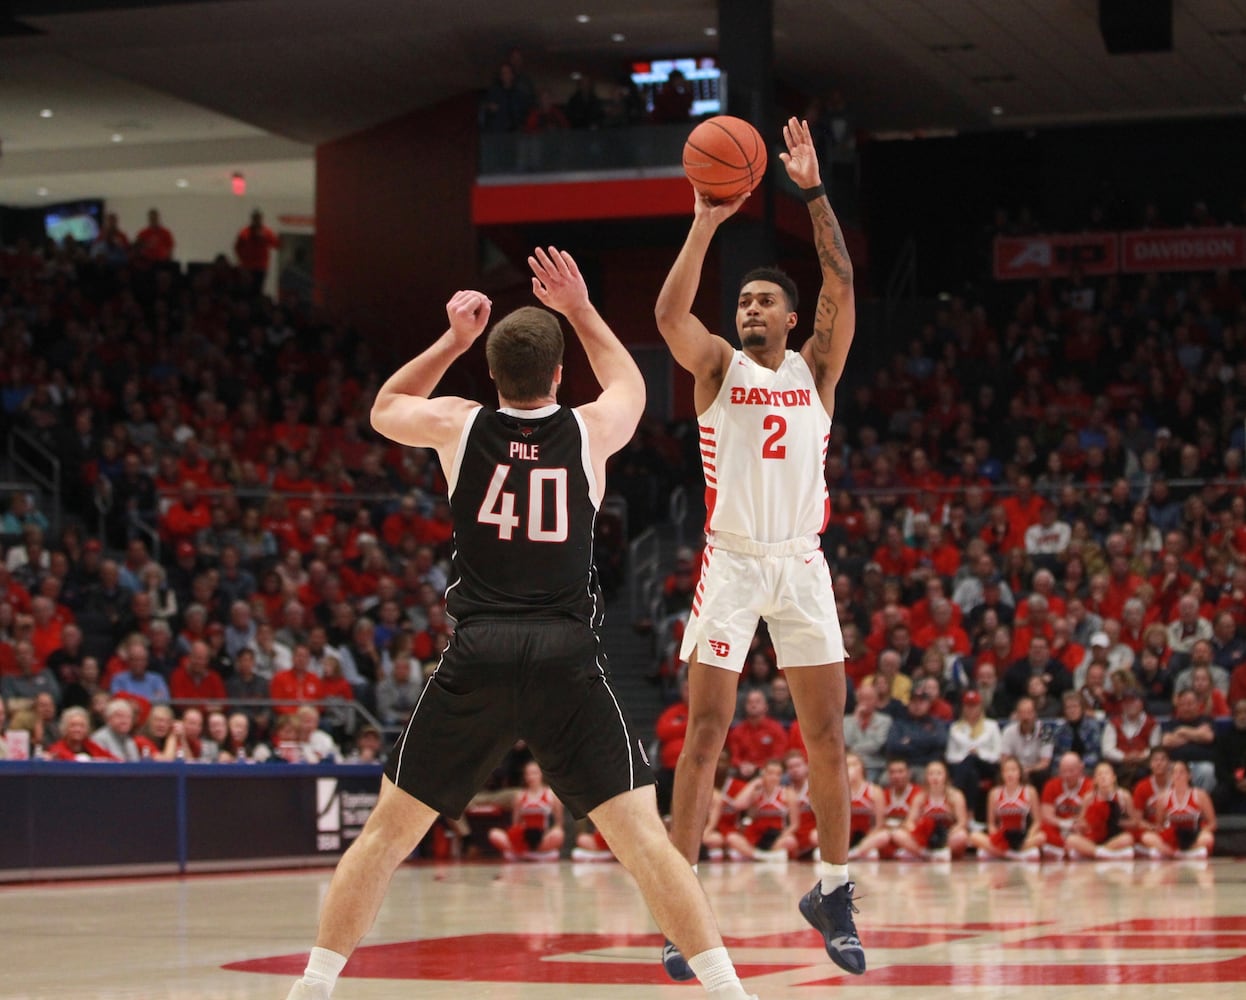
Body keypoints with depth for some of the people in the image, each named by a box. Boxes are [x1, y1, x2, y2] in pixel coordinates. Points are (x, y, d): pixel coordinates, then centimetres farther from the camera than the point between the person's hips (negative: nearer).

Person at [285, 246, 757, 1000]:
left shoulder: (457, 425, 5)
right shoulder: (590, 431, 5)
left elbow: (385, 408, 29)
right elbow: (631, 386, 30)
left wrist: (454, 339, 31)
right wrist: (581, 309, 34)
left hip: (477, 655, 1)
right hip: (568, 658, -1)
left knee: (390, 829, 12)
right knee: (642, 835, 0)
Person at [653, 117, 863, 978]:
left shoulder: (816, 367, 9)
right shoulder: (718, 366, 6)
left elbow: (842, 286, -5)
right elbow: (671, 312, -13)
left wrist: (814, 194, -12)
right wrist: (706, 224, -20)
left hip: (801, 561, 2)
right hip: (731, 560, -2)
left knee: (828, 737, 2)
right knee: (706, 735, -5)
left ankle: (834, 892, 16)